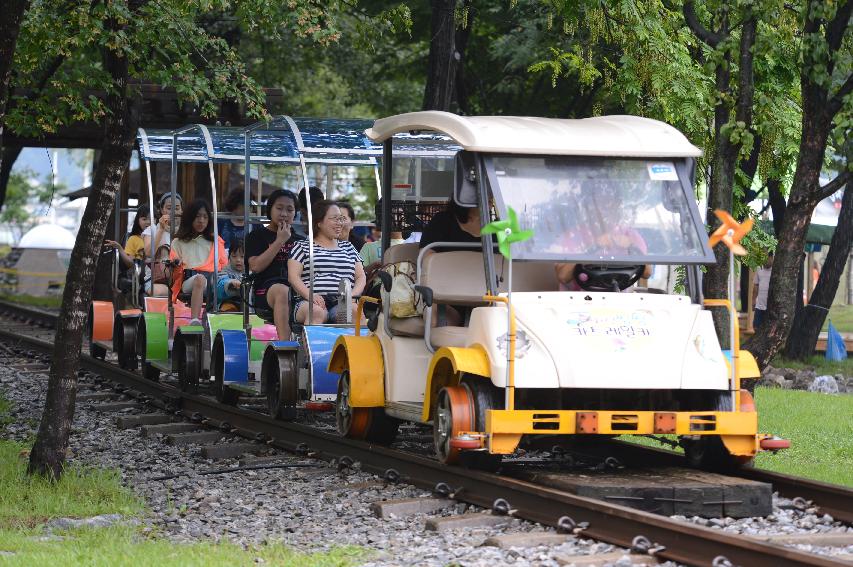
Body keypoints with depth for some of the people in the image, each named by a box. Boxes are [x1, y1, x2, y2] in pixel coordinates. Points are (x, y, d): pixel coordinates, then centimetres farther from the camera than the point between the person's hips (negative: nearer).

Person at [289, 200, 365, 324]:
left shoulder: (348, 248, 28)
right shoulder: (302, 247, 17)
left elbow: (360, 276, 21)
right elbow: (293, 276, 5)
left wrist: (353, 295, -3)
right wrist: (309, 295, -15)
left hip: (342, 303, 3)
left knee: (355, 310, -33)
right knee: (317, 312, -39)